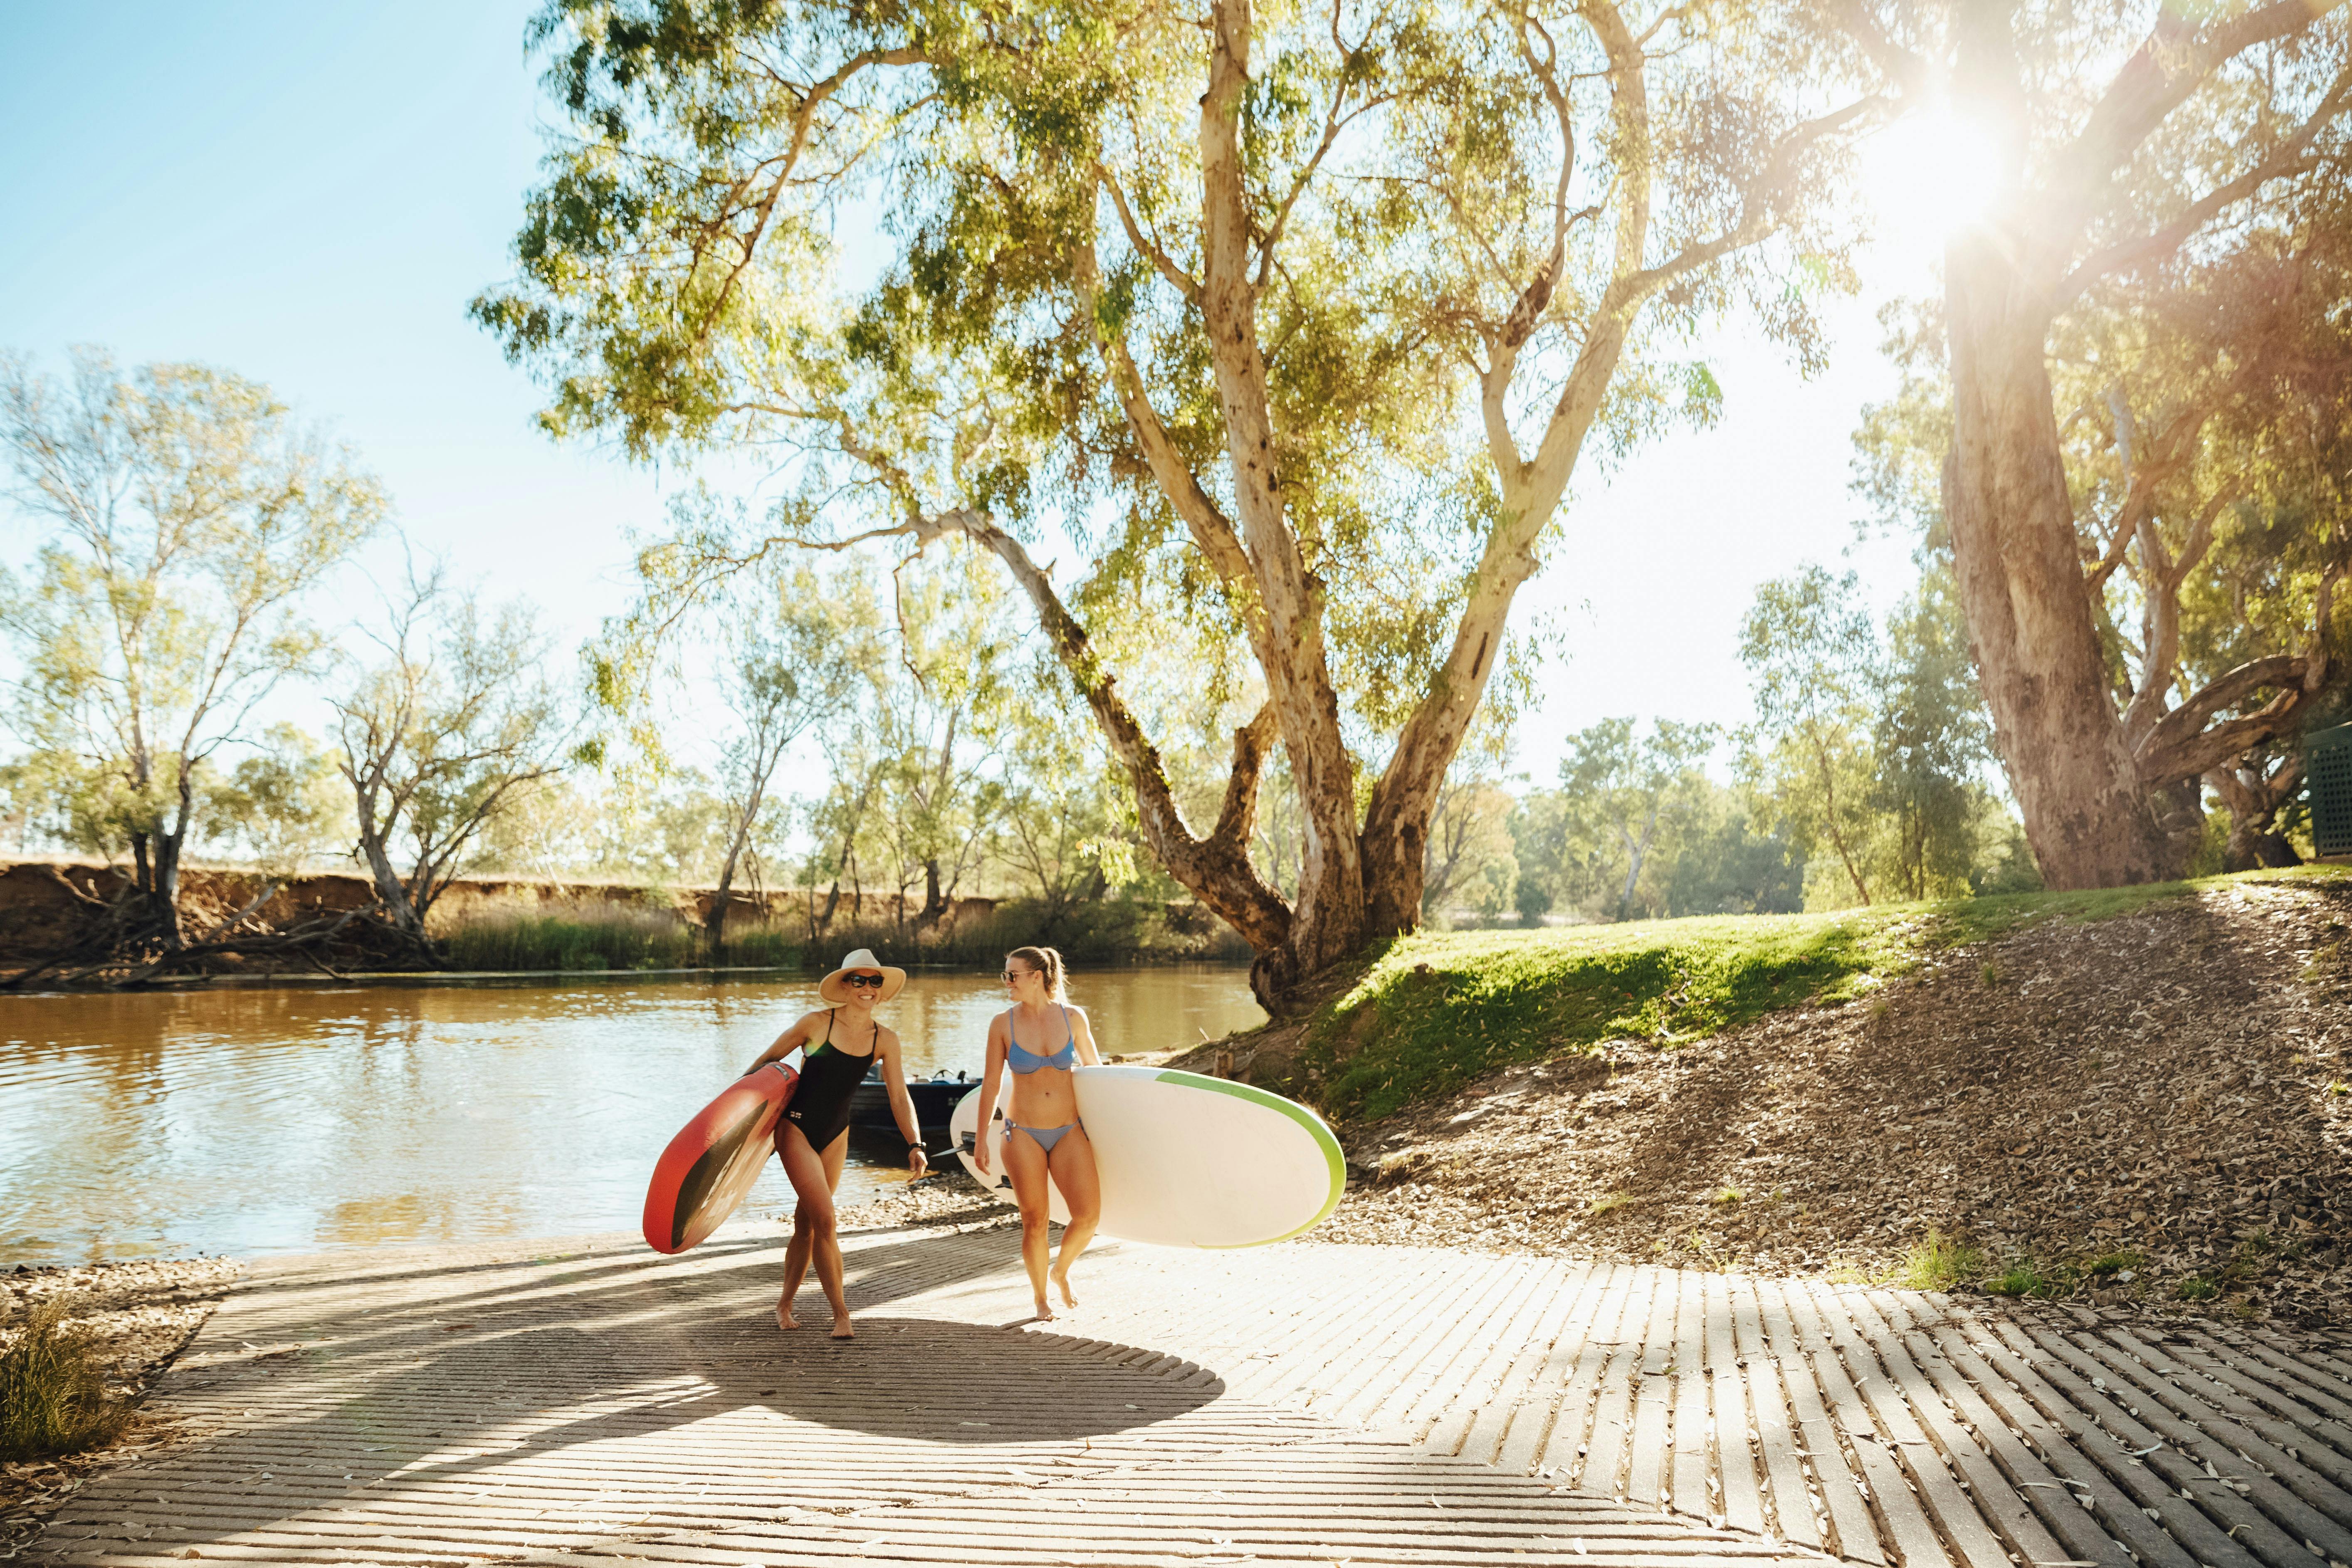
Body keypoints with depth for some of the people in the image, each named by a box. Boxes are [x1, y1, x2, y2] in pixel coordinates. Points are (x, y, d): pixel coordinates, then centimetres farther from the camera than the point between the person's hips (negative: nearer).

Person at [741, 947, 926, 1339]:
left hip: (835, 1135, 4)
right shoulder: (816, 1024, -13)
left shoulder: (885, 1041, -3)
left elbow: (899, 1097, -5)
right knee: (824, 1219, -12)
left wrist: (915, 1145, -16)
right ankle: (841, 1314, -3)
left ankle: (784, 1305, 29)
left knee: (806, 1222, 13)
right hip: (795, 1127, -4)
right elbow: (766, 1060, -2)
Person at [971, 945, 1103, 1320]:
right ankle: (1040, 1295, 24)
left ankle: (1061, 1270, 22)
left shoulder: (1073, 1018, -2)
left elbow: (1095, 1068, 12)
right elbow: (991, 1082, 1)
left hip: (1069, 1131, 1)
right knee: (1035, 1221, 1)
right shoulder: (1003, 1024, -4)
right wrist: (981, 1138, 1)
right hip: (1023, 1134, -1)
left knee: (1088, 1215, -8)